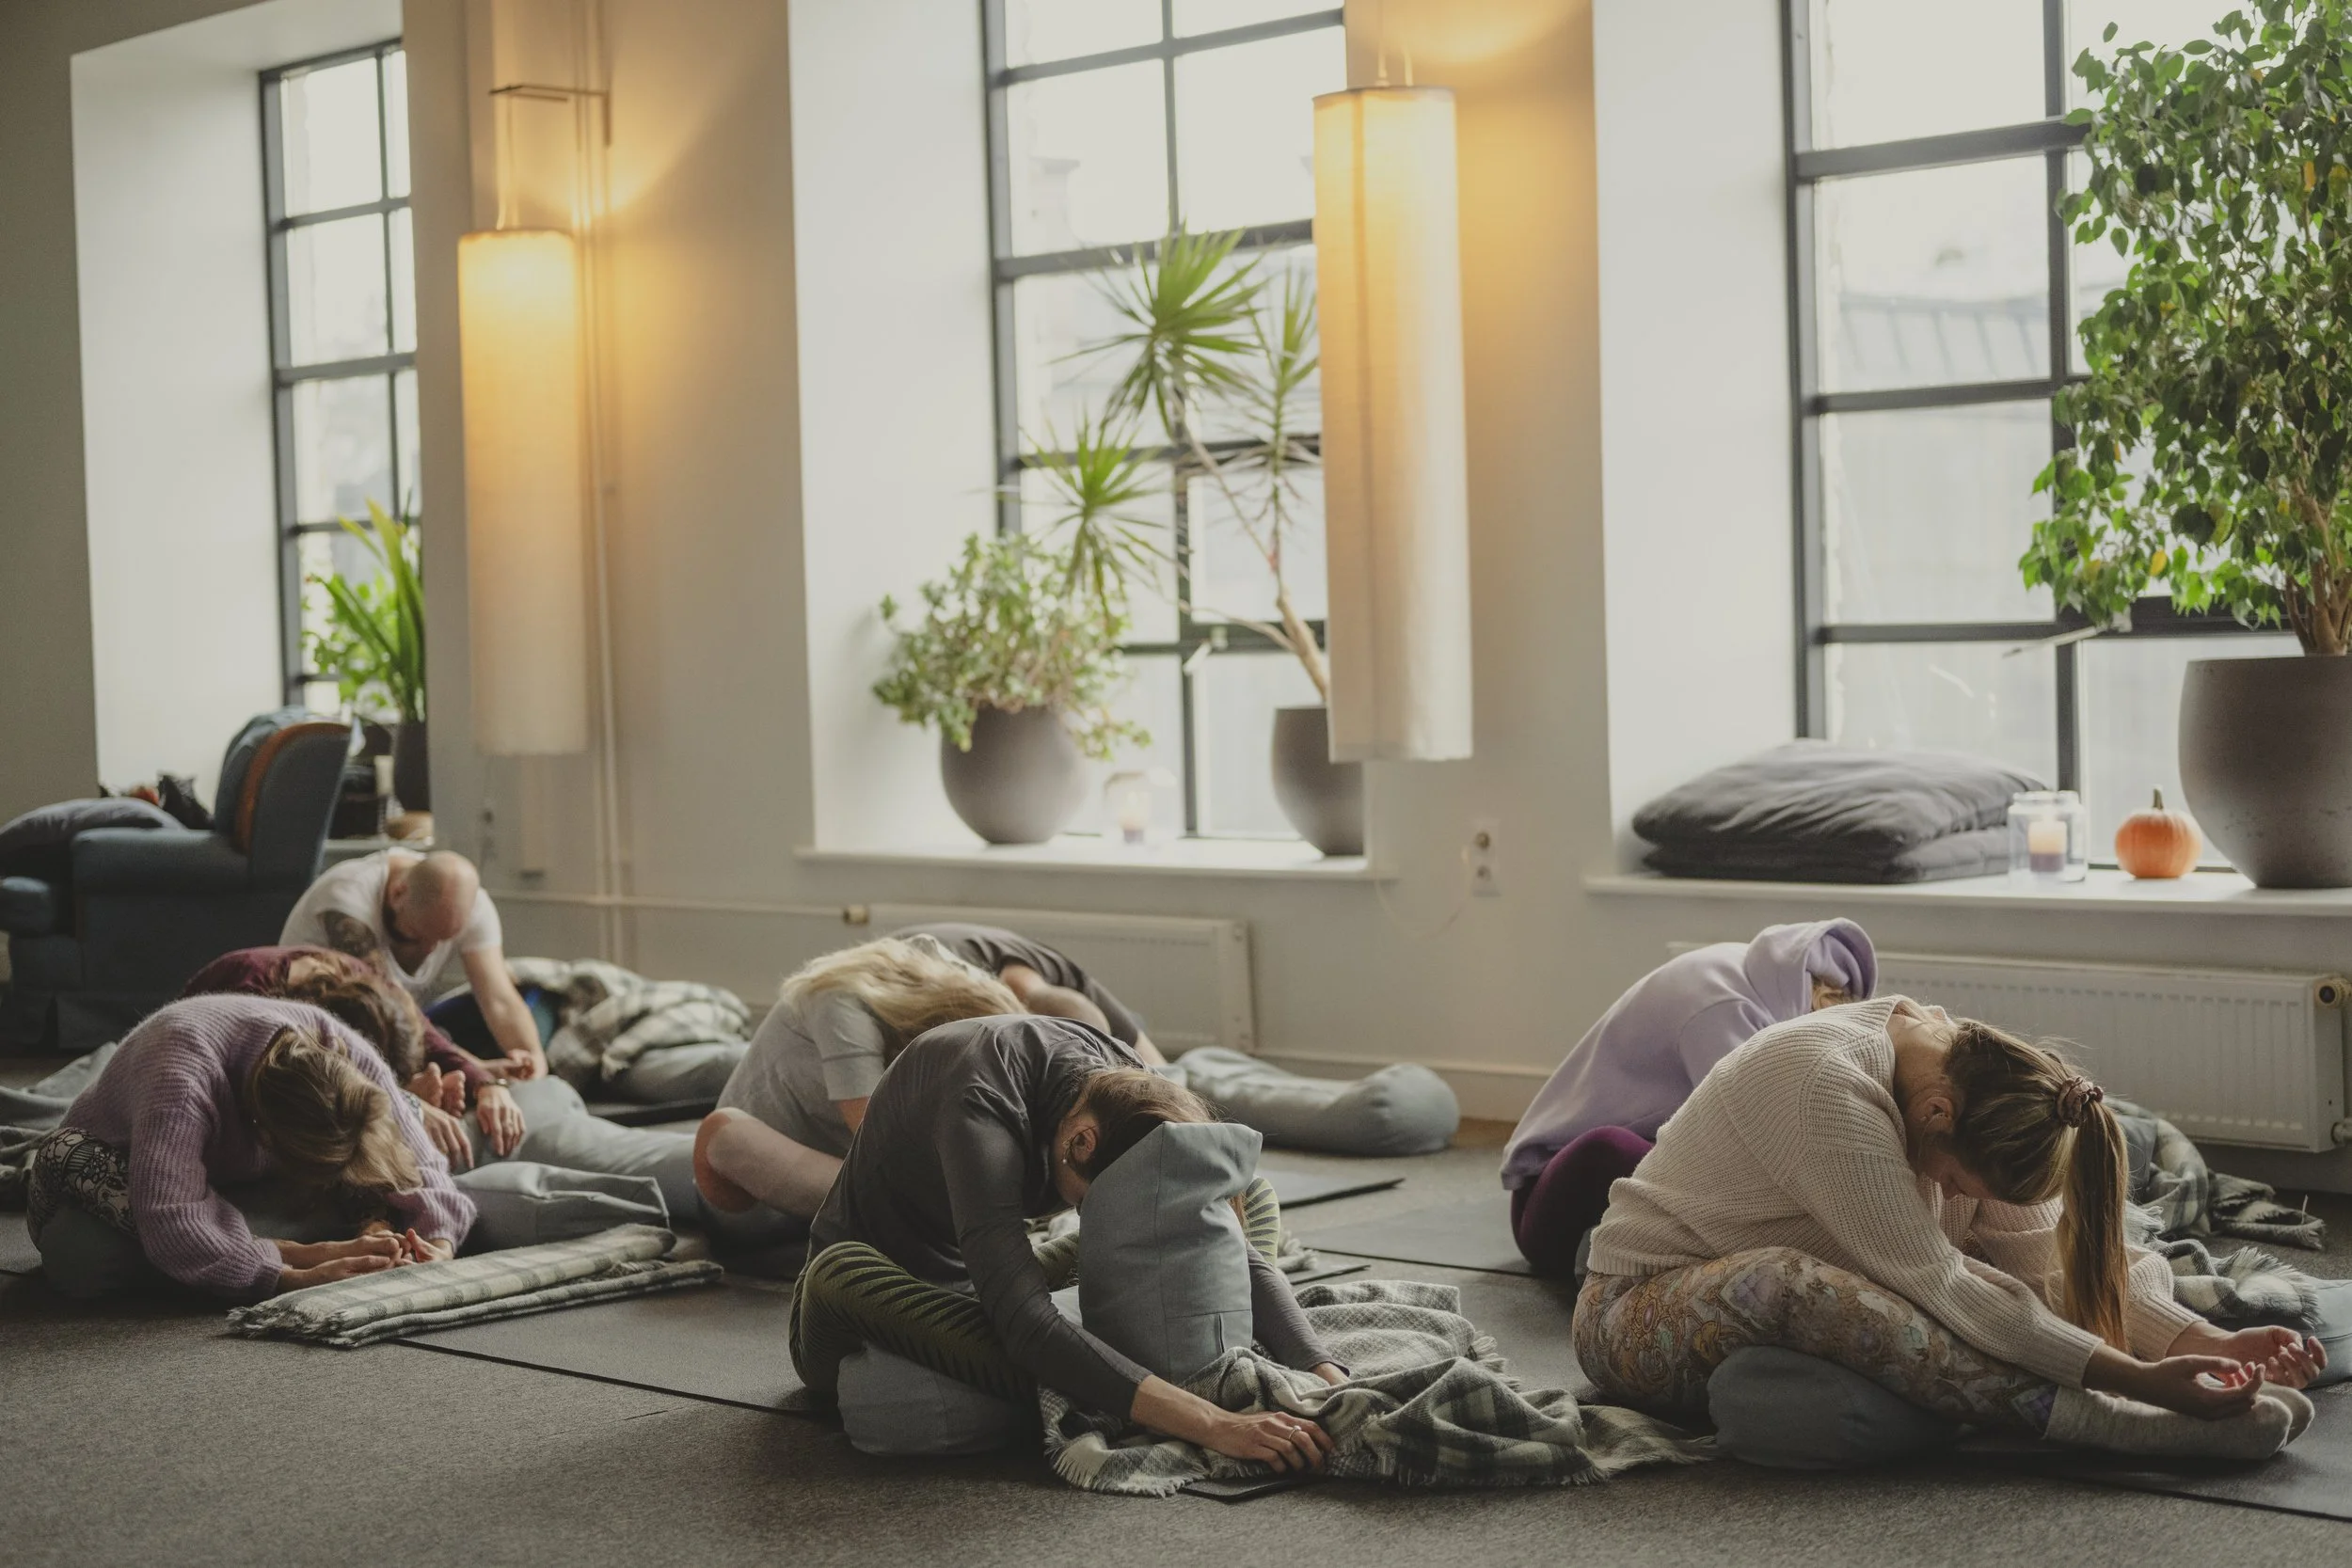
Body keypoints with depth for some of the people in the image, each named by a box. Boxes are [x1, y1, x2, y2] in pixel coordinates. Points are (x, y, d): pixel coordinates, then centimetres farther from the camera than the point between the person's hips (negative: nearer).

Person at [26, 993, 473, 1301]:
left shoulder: (343, 1051, -26)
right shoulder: (182, 1076, -43)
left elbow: (415, 1164, -20)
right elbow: (172, 1229, -52)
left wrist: (437, 1244, -39)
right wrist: (299, 1273, -55)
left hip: (234, 1189, 3)